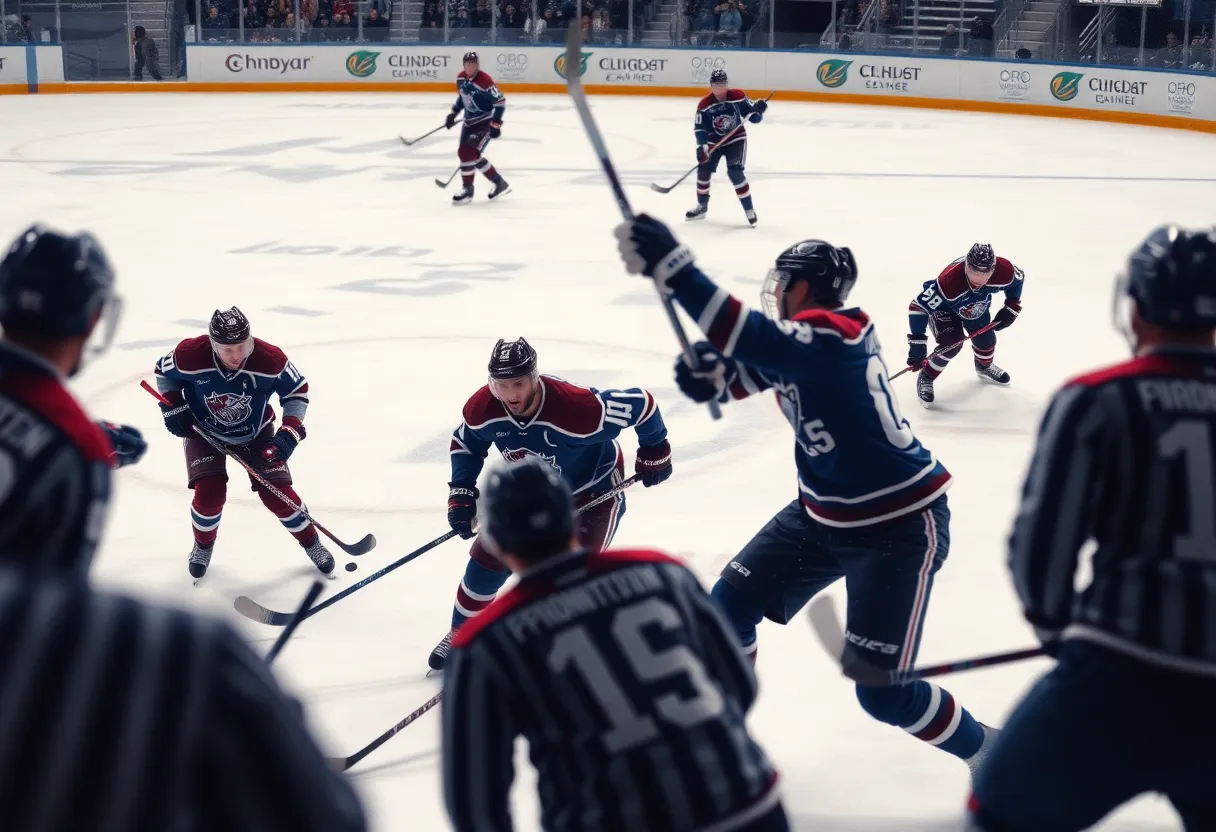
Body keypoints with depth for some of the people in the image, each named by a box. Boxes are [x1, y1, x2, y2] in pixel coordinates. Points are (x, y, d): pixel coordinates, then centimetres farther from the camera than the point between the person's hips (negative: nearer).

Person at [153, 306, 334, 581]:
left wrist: (290, 432, -24)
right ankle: (203, 547, 15)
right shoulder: (189, 356, -30)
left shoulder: (270, 360, -30)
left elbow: (297, 389, -13)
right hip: (204, 432, 0)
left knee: (277, 493, -6)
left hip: (256, 433, 0)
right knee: (210, 492, -16)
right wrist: (173, 408, -14)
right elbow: (163, 372, -7)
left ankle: (312, 543, 19)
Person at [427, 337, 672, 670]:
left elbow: (640, 403, -28)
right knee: (487, 559, 5)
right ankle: (461, 634, 29)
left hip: (593, 490, -5)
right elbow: (465, 444, -1)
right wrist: (461, 493, -9)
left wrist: (654, 450, -13)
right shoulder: (481, 410, -25)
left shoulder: (578, 408, -41)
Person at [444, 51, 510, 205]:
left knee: (467, 152, -17)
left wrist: (496, 124, -23)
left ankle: (468, 190, -4)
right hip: (469, 121, 9)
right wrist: (453, 113, 13)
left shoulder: (484, 81, -24)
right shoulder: (461, 78, 0)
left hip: (485, 122, -8)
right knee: (472, 154, 10)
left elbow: (500, 101, -21)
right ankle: (499, 183, 24)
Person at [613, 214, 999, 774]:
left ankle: (989, 755, 17)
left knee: (883, 692, -9)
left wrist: (668, 264, -45)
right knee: (730, 603, 7)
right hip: (823, 513, 9)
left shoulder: (826, 339, -26)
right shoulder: (801, 341, 2)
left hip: (900, 525, -9)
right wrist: (710, 373, -27)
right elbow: (745, 368, -2)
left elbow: (746, 336, -40)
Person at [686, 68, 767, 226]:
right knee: (703, 170, 0)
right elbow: (699, 128, -13)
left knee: (735, 172, -17)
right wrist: (702, 146, -27)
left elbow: (754, 117, -8)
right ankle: (702, 207, 21)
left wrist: (758, 110, -30)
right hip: (714, 141, 3)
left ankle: (749, 210, -8)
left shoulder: (738, 96, -16)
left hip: (736, 139, -3)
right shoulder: (704, 104, -14)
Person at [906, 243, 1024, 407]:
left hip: (978, 306, 5)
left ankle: (984, 367, 46)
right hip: (944, 307, -5)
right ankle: (926, 378, 2)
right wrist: (917, 343, -41)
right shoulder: (949, 280, -47)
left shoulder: (1004, 270, -34)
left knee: (986, 340, 9)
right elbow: (918, 306, -40)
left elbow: (1018, 279, -7)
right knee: (952, 344, -23)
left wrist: (1012, 307, -9)